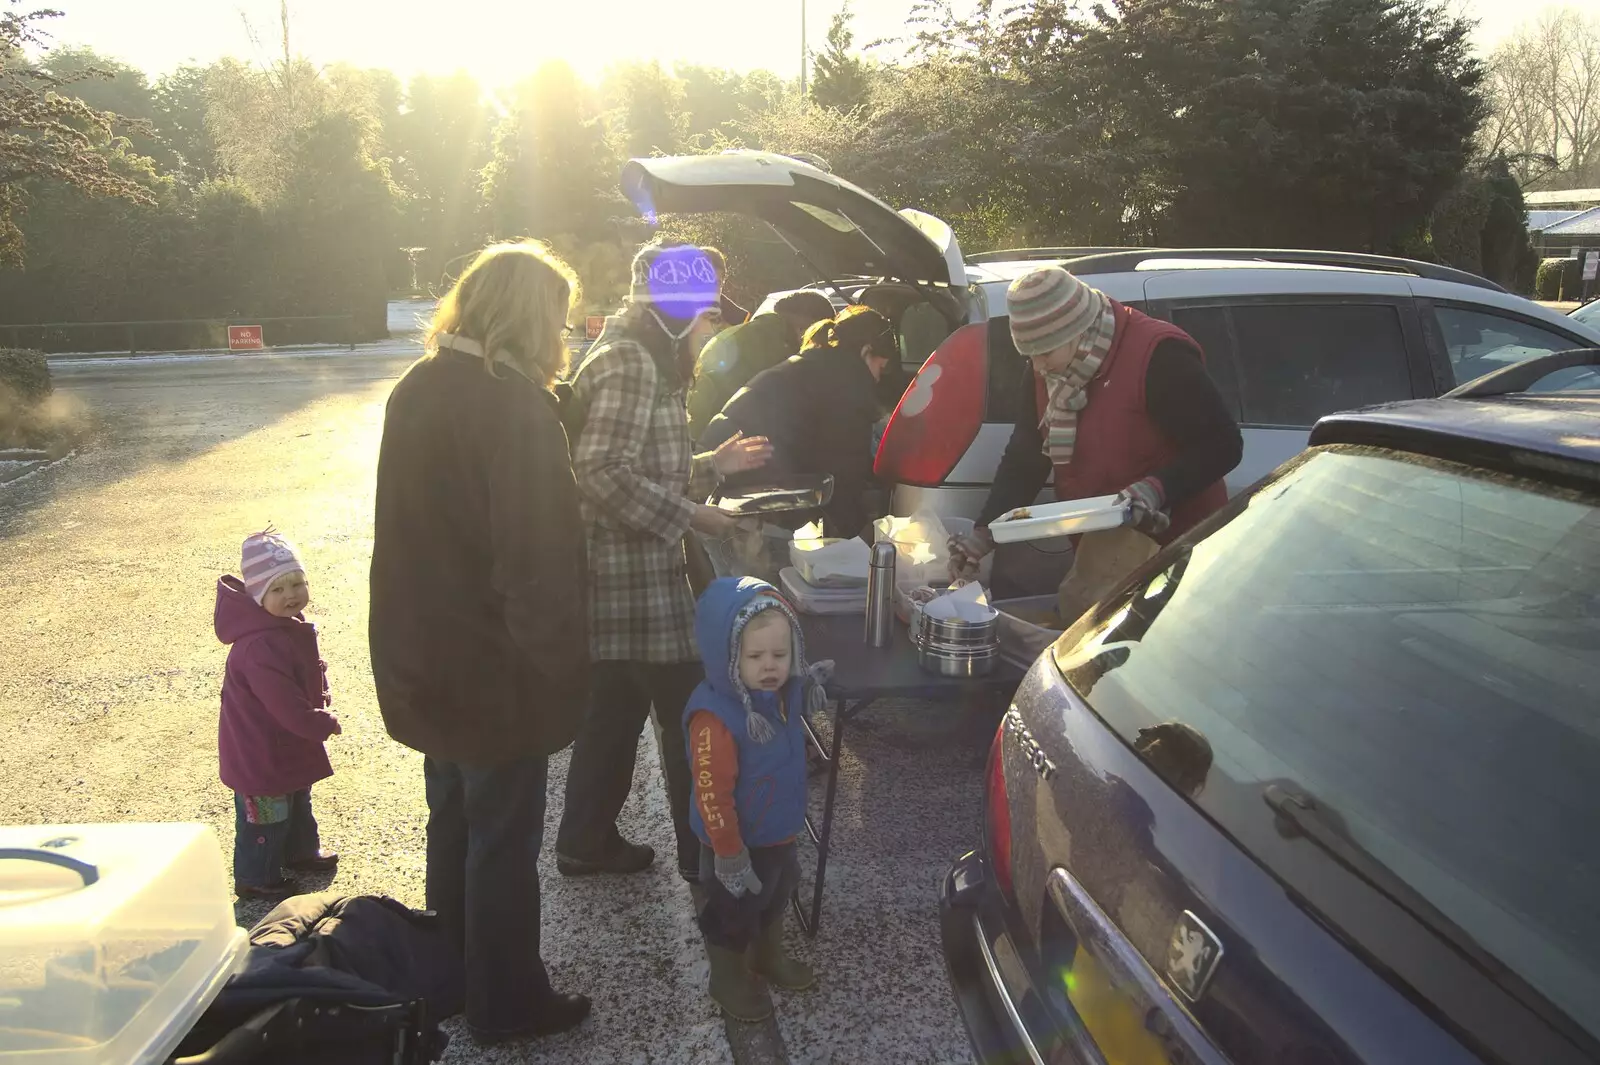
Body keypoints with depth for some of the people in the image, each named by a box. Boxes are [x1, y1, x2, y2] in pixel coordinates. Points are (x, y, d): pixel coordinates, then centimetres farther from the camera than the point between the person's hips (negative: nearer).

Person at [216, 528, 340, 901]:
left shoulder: (291, 626, -1)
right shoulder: (261, 647, -34)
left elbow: (308, 680, 14)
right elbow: (288, 706, -34)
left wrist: (319, 710, 1)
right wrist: (325, 724, -21)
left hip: (289, 745, 10)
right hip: (261, 752, -10)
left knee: (297, 802, 29)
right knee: (266, 817, 8)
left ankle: (301, 851, 49)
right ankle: (255, 878, 26)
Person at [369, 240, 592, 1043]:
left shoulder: (416, 390, 4)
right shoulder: (515, 404, -22)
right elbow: (538, 554, -25)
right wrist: (559, 663, -16)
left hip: (424, 656, 8)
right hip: (496, 668, -8)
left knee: (453, 820, 22)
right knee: (504, 839, 7)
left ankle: (450, 972, 38)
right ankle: (505, 1001, 22)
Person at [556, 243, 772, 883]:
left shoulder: (643, 360, 18)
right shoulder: (629, 362, -16)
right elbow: (604, 472, -26)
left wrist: (714, 466, 14)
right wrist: (691, 515, -21)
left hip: (624, 577, 11)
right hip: (638, 583, -11)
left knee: (615, 712, 19)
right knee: (690, 722, 0)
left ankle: (587, 842, 30)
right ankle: (706, 859, 11)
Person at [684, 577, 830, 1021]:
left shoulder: (783, 693, -9)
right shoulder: (715, 718, -35)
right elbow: (713, 796, -31)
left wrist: (807, 685, 1)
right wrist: (730, 855, -25)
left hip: (779, 831, 8)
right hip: (740, 840, -8)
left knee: (776, 897, 29)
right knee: (733, 910, 16)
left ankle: (769, 956, 55)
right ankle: (727, 977, 41)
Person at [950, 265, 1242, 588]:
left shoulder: (1158, 357, -22)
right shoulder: (1042, 372, 1)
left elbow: (1222, 445, -20)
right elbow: (1024, 457, 4)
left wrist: (1157, 488, -33)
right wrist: (984, 532, -7)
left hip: (1178, 549, -7)